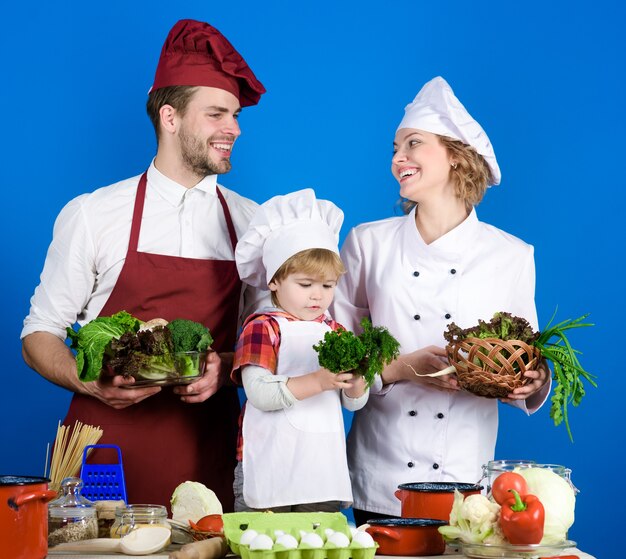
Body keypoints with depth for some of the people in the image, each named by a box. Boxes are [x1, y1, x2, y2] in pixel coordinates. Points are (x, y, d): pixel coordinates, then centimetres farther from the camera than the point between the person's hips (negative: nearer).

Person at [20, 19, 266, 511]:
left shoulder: (251, 224, 7)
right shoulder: (91, 215, 1)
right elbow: (39, 335, 5)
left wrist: (225, 368, -8)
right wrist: (90, 383, -14)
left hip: (206, 461, 2)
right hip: (103, 453, -1)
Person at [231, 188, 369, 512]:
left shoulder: (335, 332, 14)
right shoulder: (262, 327, -4)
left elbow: (353, 403, 11)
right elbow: (259, 393, -18)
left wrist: (355, 381, -11)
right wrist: (317, 381, -25)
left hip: (323, 470, 5)